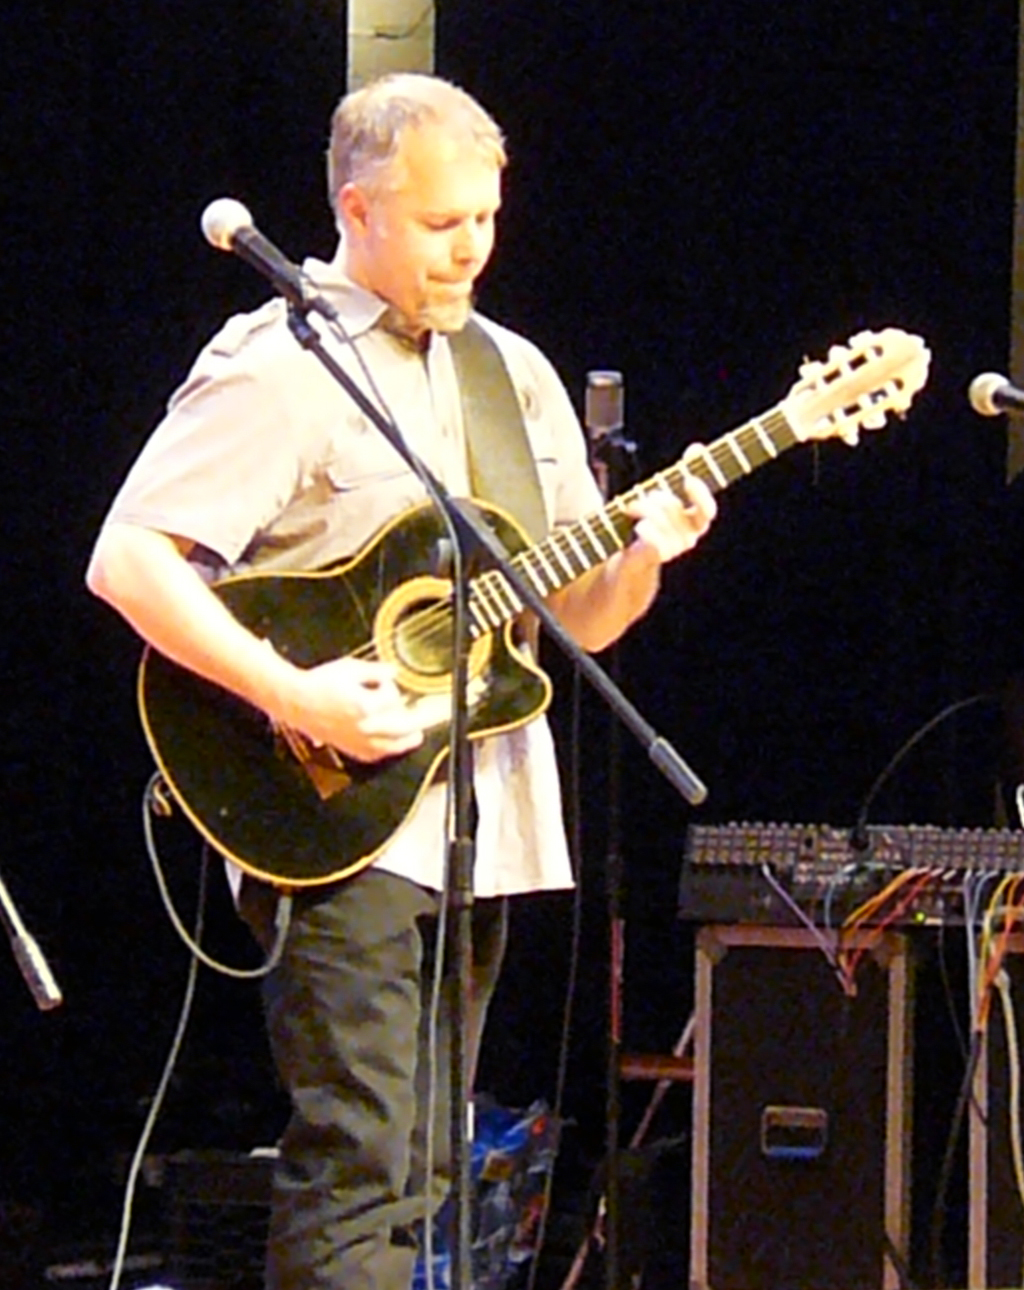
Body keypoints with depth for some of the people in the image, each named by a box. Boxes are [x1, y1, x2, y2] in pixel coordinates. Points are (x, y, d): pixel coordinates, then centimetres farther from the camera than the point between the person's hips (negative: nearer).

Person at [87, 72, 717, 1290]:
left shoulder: (514, 375, 16)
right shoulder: (277, 368, -7)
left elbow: (584, 621, 17)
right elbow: (125, 561, -15)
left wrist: (638, 557, -5)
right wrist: (294, 697, -22)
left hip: (482, 818, 7)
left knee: (411, 1179, 9)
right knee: (358, 1163, -14)